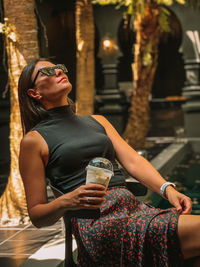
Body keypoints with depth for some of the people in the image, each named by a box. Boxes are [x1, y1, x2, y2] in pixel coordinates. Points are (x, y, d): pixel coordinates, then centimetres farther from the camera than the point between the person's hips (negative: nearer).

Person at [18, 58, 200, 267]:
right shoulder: (34, 140, 8)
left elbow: (132, 160, 12)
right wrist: (67, 201, -14)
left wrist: (167, 189, -6)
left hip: (133, 207, 6)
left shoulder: (97, 121, 26)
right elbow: (36, 215, 7)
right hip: (95, 222, -6)